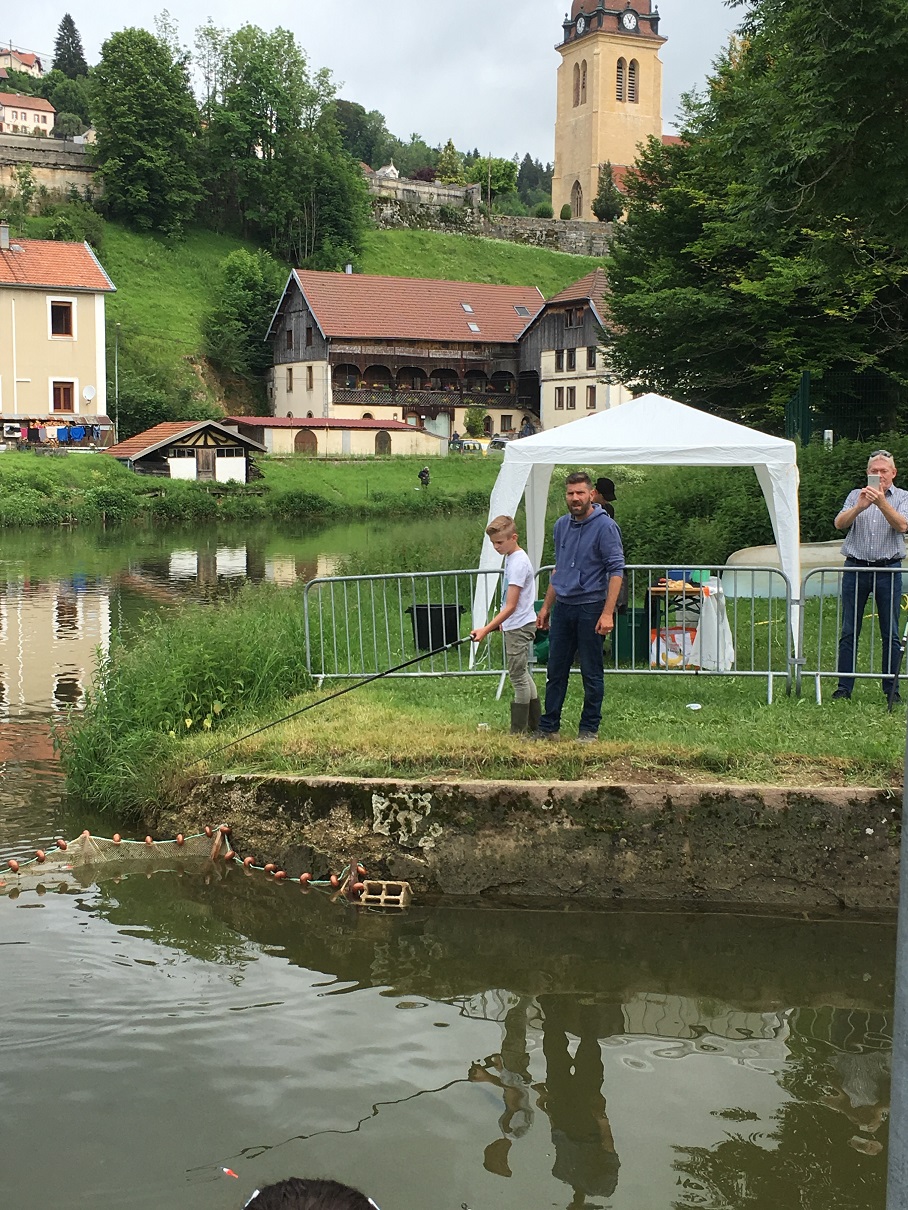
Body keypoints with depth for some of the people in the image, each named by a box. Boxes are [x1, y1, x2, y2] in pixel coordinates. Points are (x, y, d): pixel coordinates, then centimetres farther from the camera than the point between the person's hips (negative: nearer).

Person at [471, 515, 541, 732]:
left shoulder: (518, 562, -21)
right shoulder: (512, 557, 9)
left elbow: (510, 606, -23)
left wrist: (485, 630, -26)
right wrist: (502, 623, 22)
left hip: (519, 627, -11)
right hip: (516, 625, 11)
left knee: (518, 677, -4)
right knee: (523, 675, 17)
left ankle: (519, 730, 2)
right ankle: (535, 723, 26)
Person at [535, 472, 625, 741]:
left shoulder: (605, 526, -10)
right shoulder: (562, 525, 12)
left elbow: (616, 570, -13)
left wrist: (607, 613, -20)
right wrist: (546, 606, 20)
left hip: (590, 607, -6)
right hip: (562, 608, 6)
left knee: (591, 673, 4)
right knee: (555, 671, 10)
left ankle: (589, 728, 14)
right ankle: (548, 726, 17)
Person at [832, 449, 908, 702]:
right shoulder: (856, 496, 11)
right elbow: (839, 523, -5)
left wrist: (881, 503, -26)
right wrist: (859, 507, -22)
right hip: (855, 568, 1)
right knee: (849, 631, 1)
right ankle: (844, 686, 7)